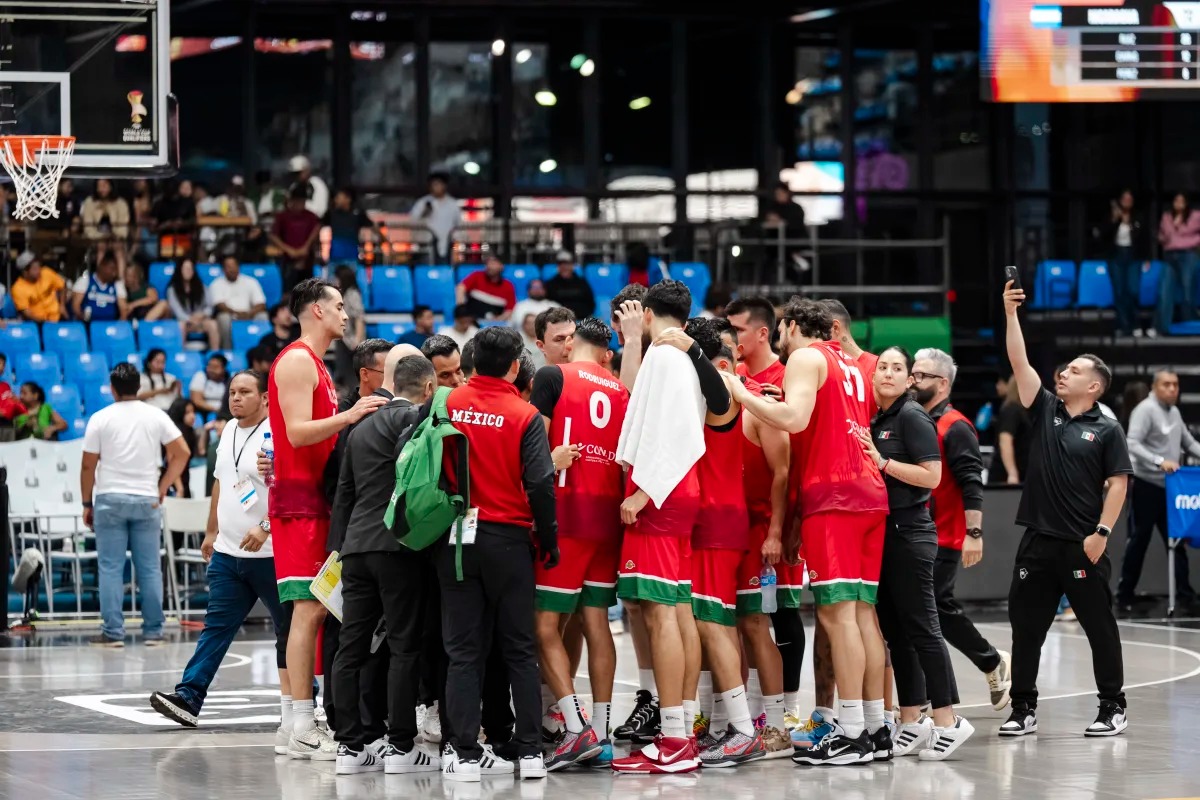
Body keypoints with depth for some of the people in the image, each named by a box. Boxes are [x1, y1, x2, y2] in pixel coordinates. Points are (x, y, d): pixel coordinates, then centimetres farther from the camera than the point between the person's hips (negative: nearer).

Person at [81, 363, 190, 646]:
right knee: (150, 569, 6)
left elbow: (88, 466, -3)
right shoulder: (156, 416, 3)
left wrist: (87, 503, 5)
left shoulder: (100, 419, -3)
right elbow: (182, 453, 1)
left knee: (111, 568, 1)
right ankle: (153, 631, 8)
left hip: (109, 499, -2)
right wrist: (162, 488, 7)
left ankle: (113, 632, -2)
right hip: (146, 500, 2)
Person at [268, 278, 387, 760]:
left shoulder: (315, 364, 22)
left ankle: (305, 724, 9)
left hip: (318, 499, 10)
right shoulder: (297, 361, -9)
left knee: (317, 609, 8)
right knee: (308, 608, -12)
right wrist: (348, 417, -28)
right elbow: (297, 432, -19)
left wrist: (355, 421, 15)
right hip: (300, 500, -10)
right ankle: (303, 731, -13)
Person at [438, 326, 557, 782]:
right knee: (520, 650, 8)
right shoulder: (524, 415, -7)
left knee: (463, 651, 5)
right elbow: (540, 484, -12)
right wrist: (548, 543, -1)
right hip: (508, 539, -1)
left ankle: (465, 754, 0)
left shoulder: (447, 405, 0)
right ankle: (530, 752, 7)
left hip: (456, 539, 2)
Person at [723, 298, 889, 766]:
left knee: (836, 611, -10)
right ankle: (874, 726, 8)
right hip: (868, 494, 8)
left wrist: (741, 394, -7)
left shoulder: (805, 357, -2)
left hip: (832, 497, -8)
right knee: (861, 612, 8)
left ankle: (851, 735, -15)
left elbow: (794, 418, -17)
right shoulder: (849, 365, 24)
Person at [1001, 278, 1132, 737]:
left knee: (1100, 626, 3)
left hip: (1083, 545, -4)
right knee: (1025, 625, 5)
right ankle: (1023, 708, 13)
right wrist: (1011, 314, -3)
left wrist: (1102, 532, -13)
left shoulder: (1106, 431, -1)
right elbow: (1019, 362, 4)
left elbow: (1118, 483, -4)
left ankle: (1113, 708, 12)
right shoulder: (1045, 411, 10)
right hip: (1039, 542, 4)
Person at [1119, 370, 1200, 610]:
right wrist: (1159, 461, -32)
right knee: (1139, 539, -2)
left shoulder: (1174, 412, 14)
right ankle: (1125, 594, 6)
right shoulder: (1145, 410, -12)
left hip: (1170, 486, 8)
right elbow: (1132, 444, -22)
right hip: (1147, 484, -8)